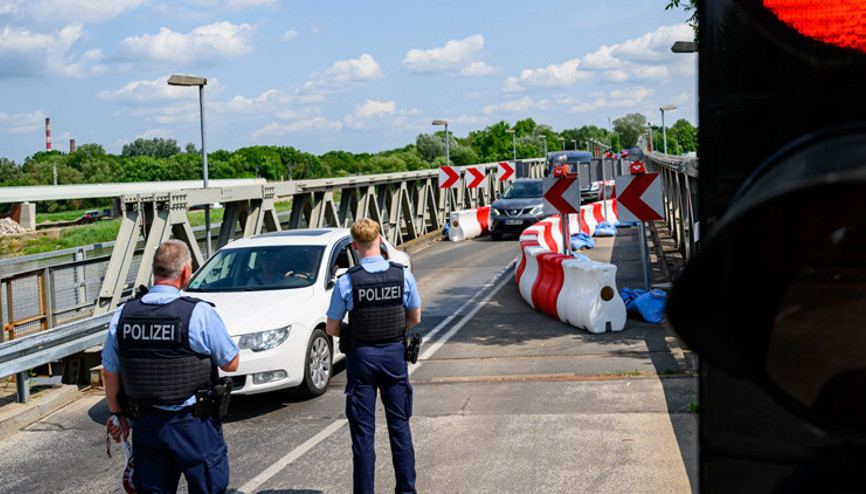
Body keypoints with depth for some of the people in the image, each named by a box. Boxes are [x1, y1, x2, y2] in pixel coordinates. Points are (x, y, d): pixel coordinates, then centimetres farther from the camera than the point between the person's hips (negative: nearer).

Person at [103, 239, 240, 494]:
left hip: (146, 424, 4)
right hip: (194, 425, -4)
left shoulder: (122, 315, -3)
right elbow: (231, 364, -7)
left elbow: (111, 375, 6)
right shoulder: (200, 313, -16)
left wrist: (117, 414, 19)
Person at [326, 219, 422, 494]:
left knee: (363, 430, 7)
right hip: (395, 353, 2)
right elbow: (415, 319, 6)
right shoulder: (403, 275, -5)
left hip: (362, 357, -2)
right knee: (399, 425, 13)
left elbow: (331, 329, -3)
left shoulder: (347, 282, -11)